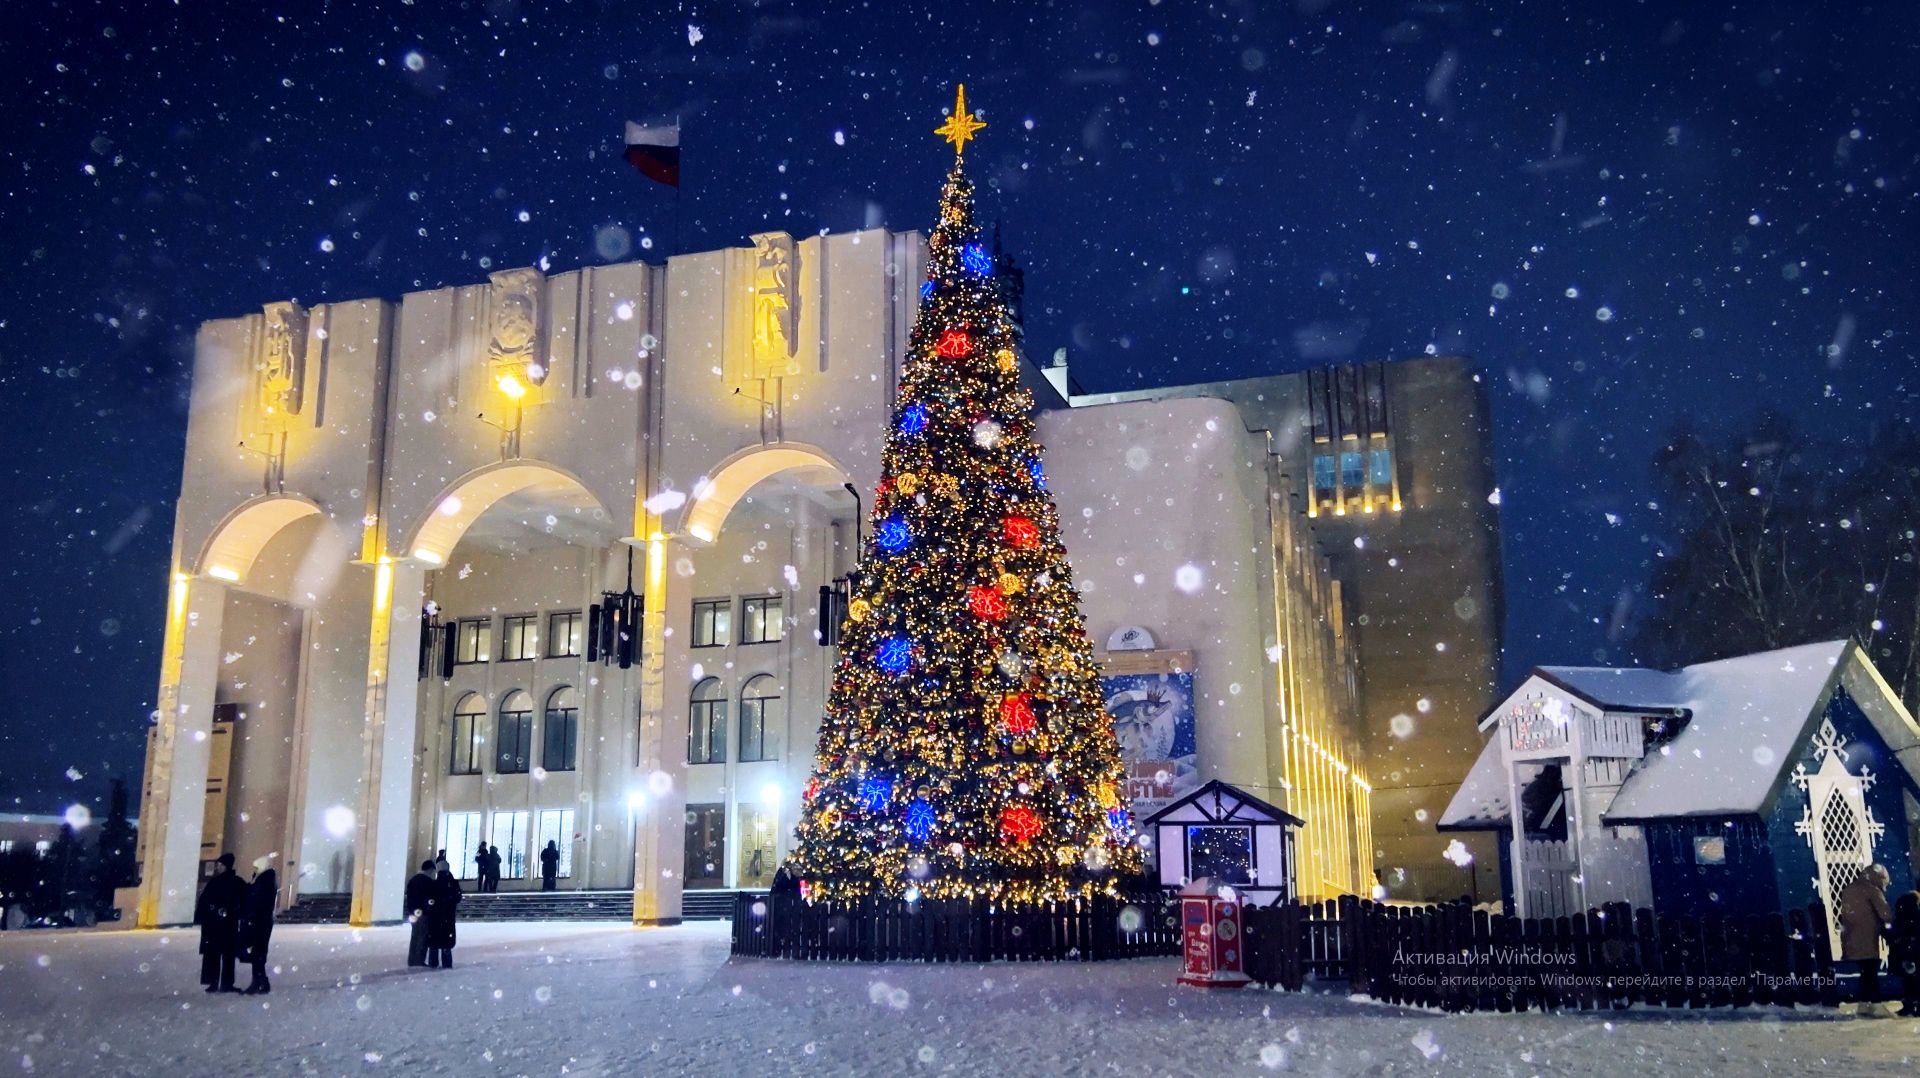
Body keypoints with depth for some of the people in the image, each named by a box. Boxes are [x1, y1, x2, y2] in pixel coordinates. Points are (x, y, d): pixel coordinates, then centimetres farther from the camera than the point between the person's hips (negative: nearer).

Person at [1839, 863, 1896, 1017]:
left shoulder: (1849, 889, 17)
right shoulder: (1872, 890, -8)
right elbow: (1886, 915, -14)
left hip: (1851, 940, 7)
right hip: (1866, 941, -7)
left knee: (1865, 972, 13)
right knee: (1871, 972, -6)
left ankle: (1863, 1004, 11)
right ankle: (1877, 1006, -8)